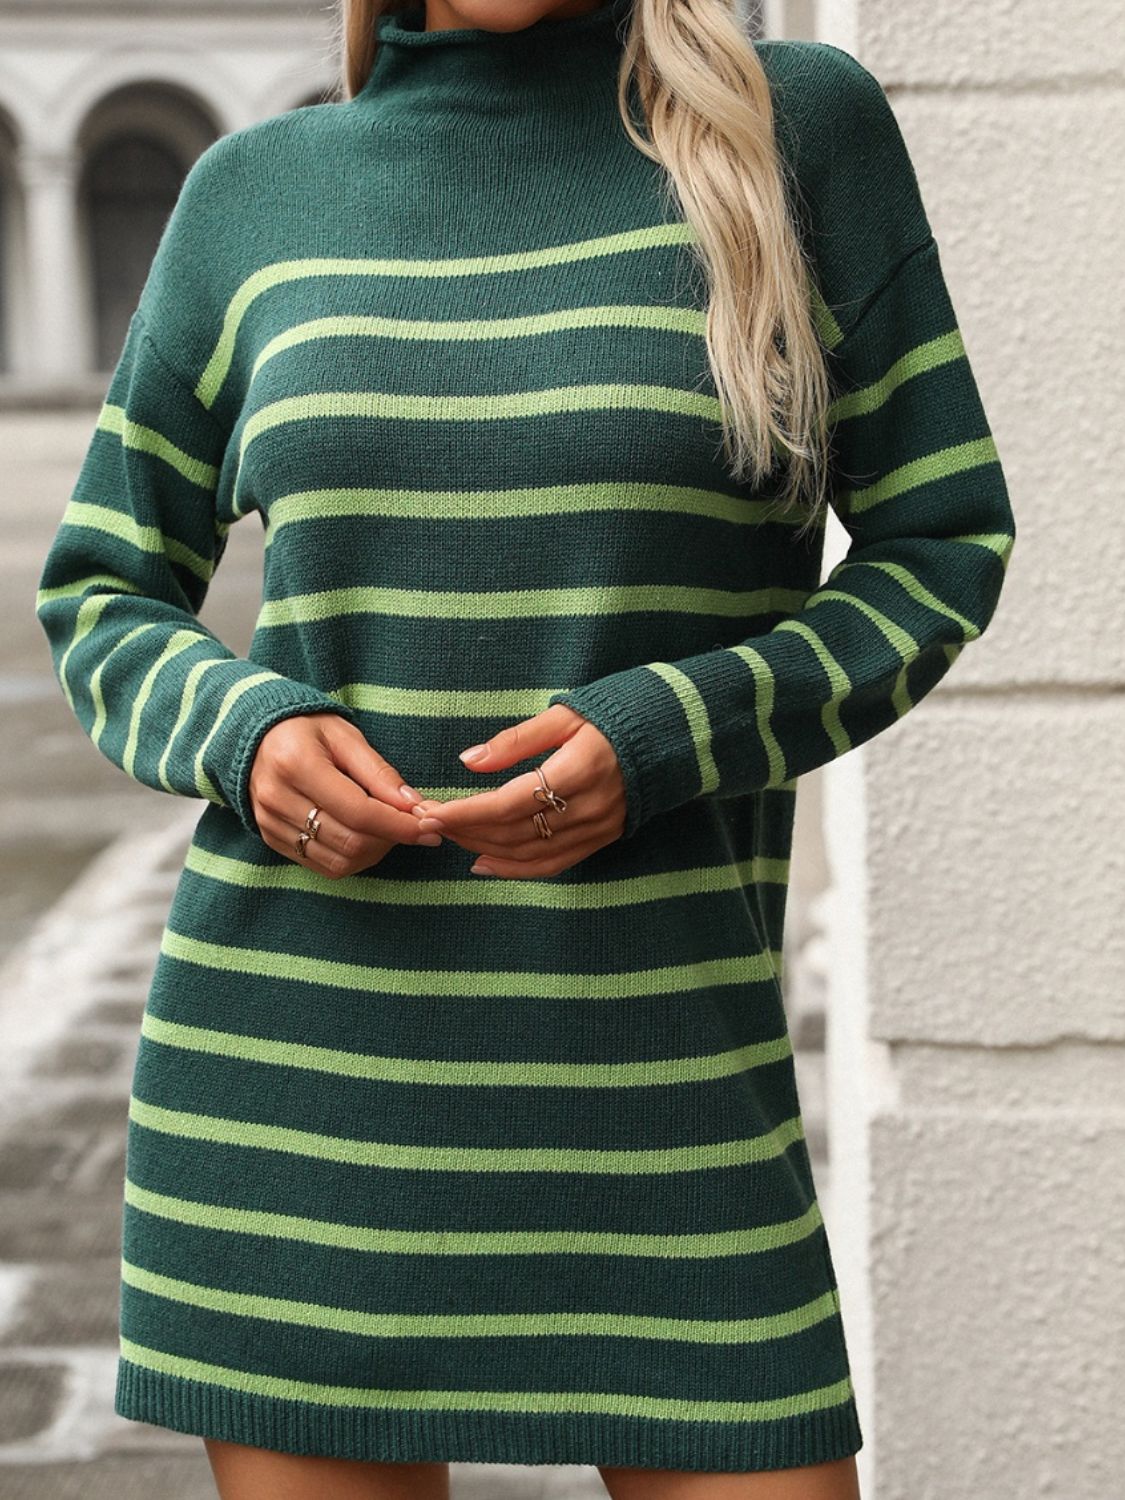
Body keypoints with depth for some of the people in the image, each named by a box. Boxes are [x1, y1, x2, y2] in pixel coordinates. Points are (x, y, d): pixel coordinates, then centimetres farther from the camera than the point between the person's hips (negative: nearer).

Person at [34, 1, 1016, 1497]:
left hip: (656, 1078, -1)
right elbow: (101, 599, 11)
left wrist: (656, 747, -16)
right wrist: (246, 736, -12)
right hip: (293, 1068, 2)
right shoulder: (254, 194, 5)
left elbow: (940, 550, 1)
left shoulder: (800, 123, -1)